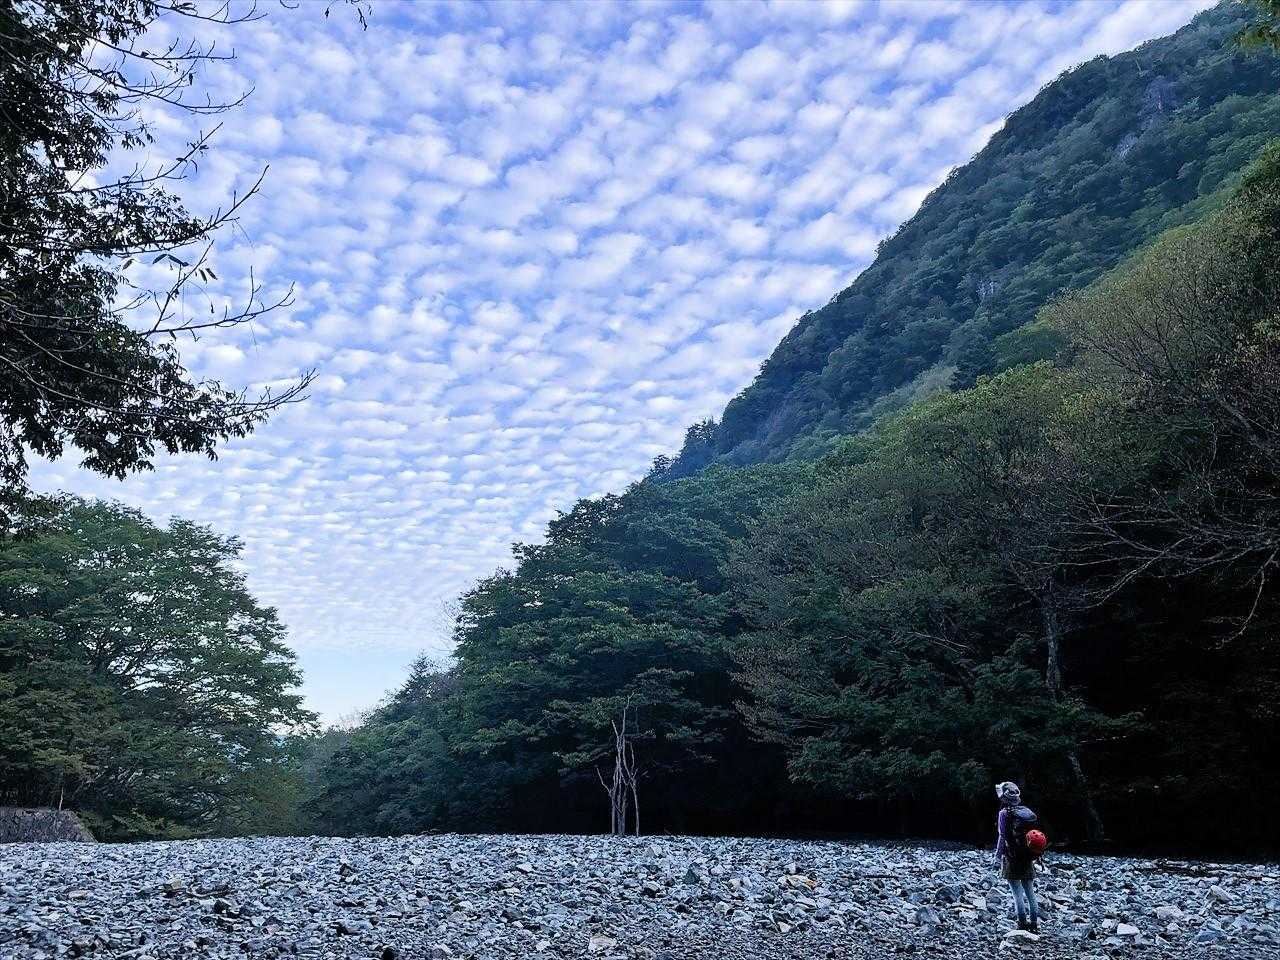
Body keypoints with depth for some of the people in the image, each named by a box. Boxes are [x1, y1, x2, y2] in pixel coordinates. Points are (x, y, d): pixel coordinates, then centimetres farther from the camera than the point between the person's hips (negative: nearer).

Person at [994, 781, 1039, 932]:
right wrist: (1033, 855, 17)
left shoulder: (1004, 813, -11)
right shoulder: (1026, 812, 6)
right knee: (1030, 892, 12)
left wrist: (998, 855, -2)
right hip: (1028, 859, 6)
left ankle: (1023, 924, -2)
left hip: (1012, 859, -6)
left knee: (1018, 893, -1)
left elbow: (1003, 837, -13)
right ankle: (1034, 924, 15)